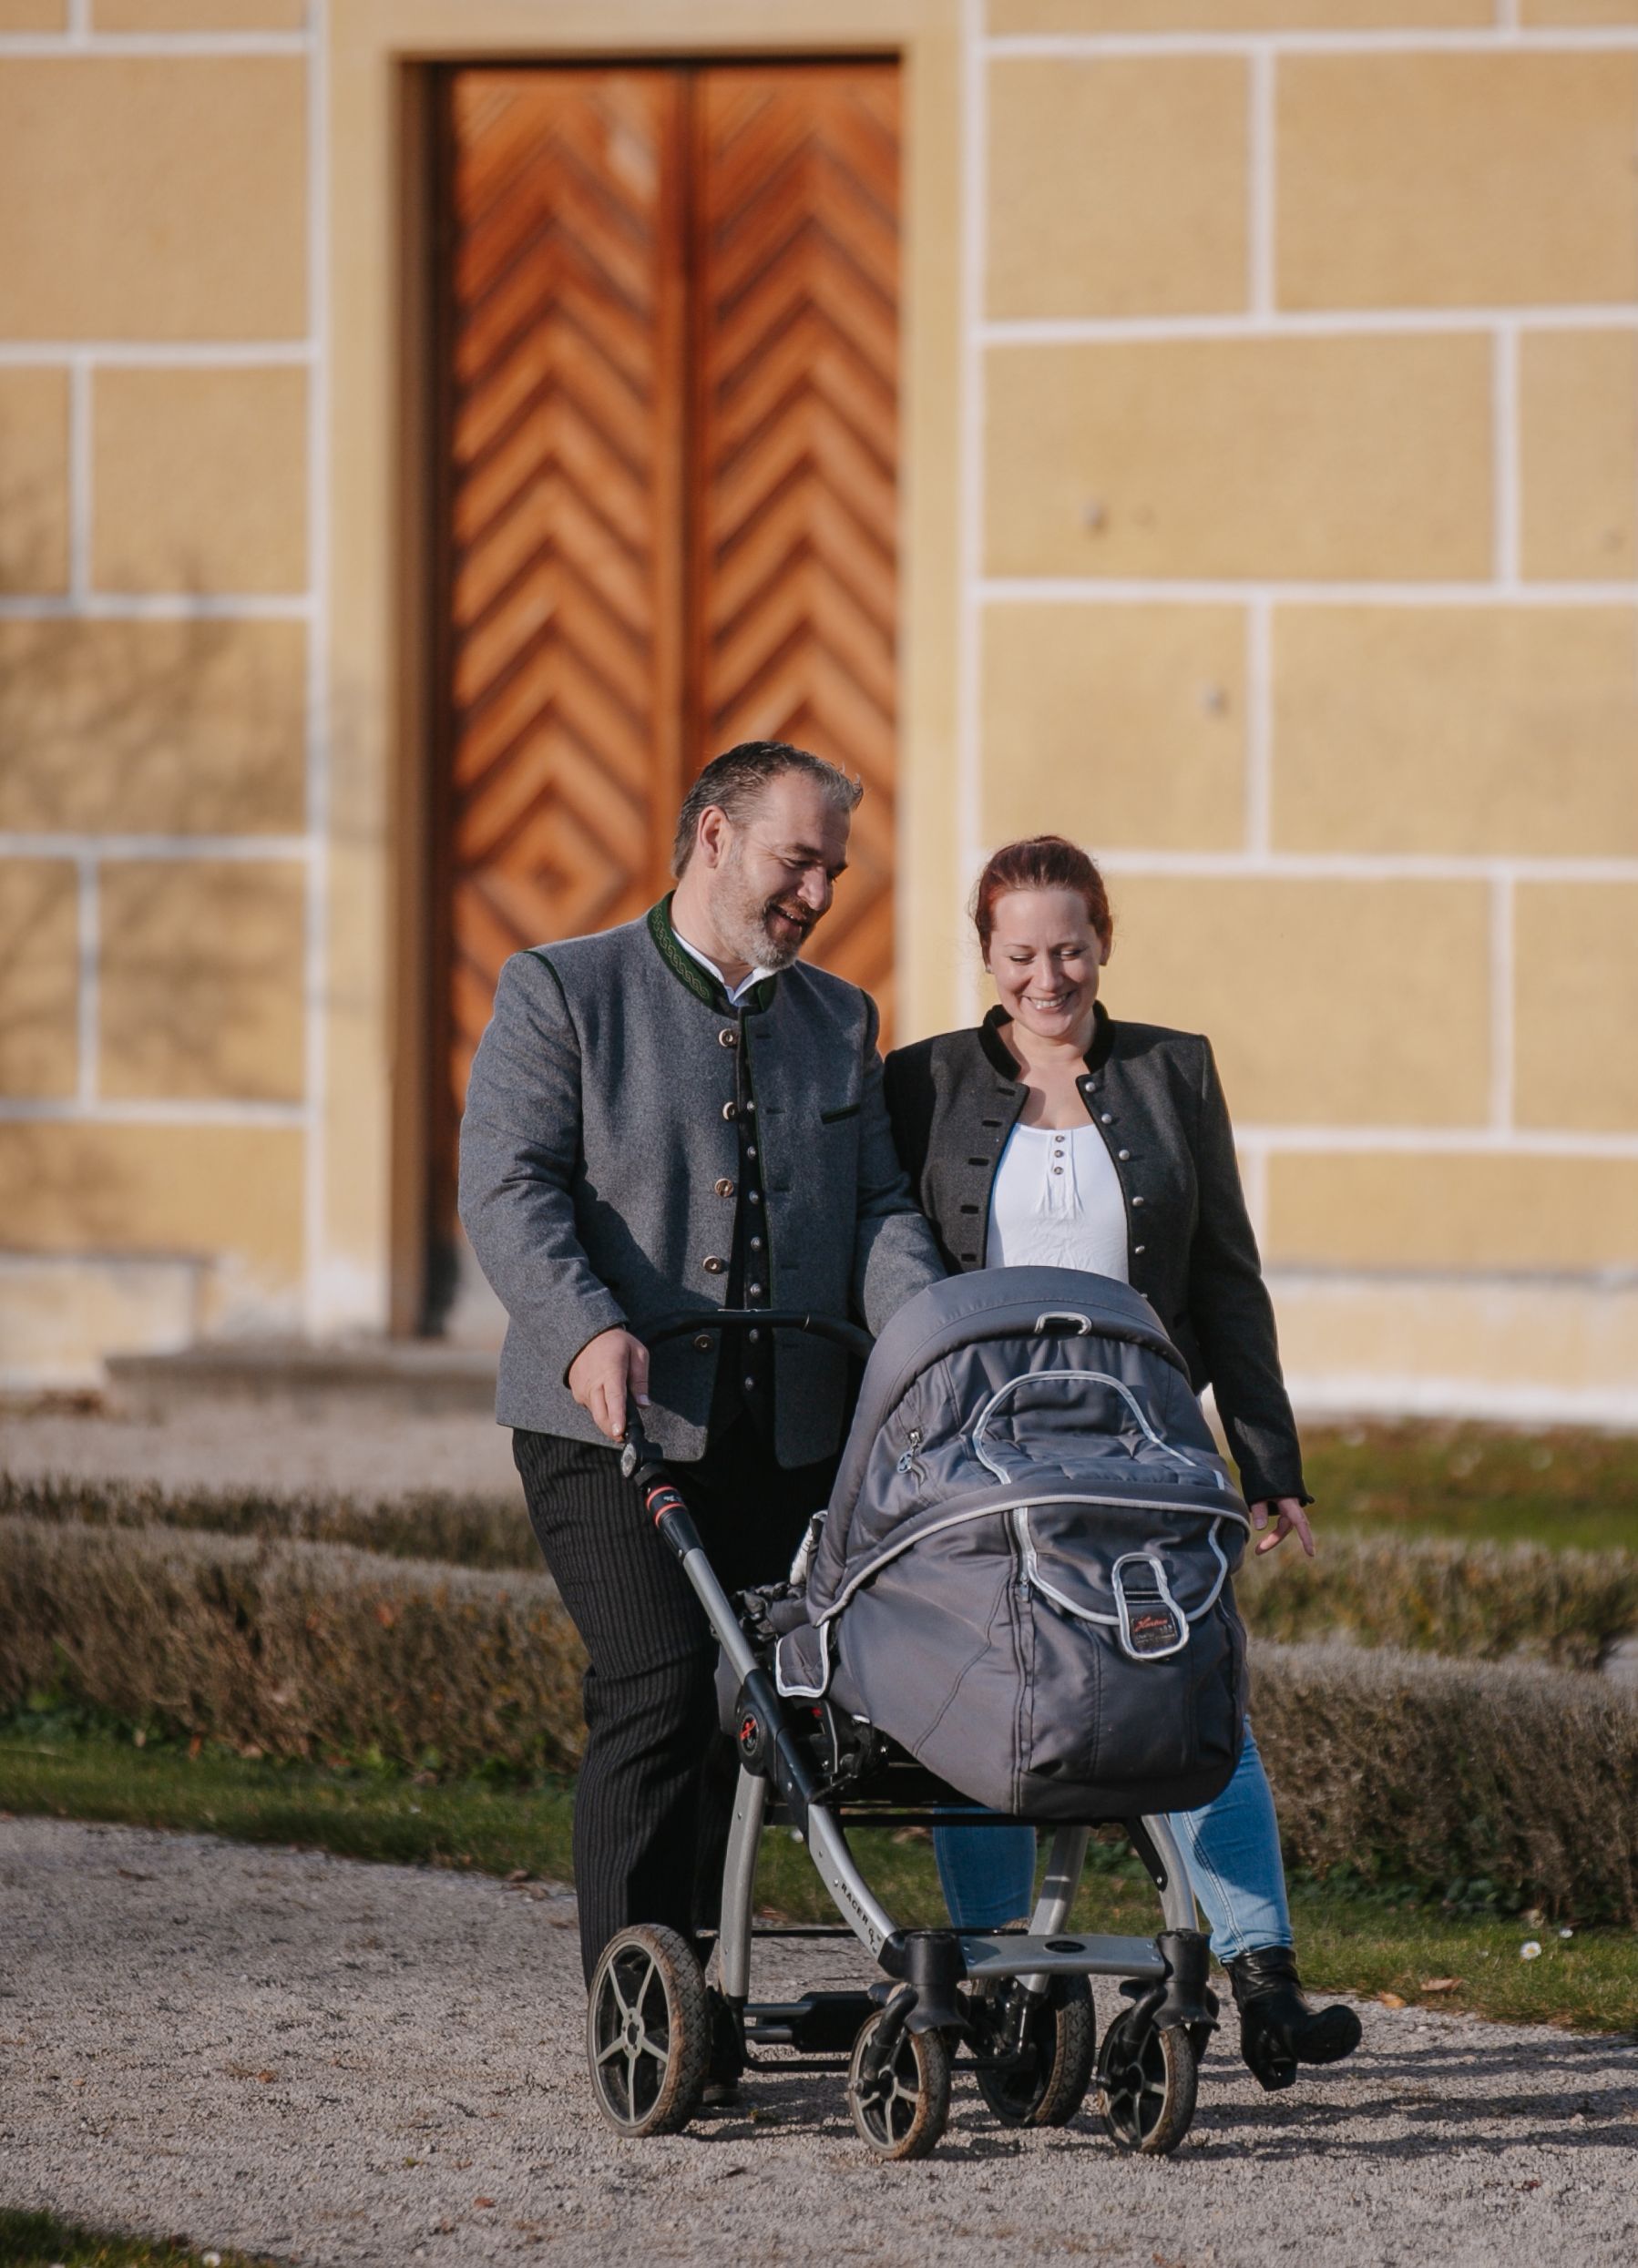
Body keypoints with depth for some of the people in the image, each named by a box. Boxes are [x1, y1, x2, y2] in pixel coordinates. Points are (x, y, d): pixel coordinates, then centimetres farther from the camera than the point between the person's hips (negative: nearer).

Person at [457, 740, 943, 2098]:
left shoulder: (840, 1023, 19)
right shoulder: (561, 994, 4)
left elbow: (878, 1206, 11)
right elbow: (510, 1187, -8)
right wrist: (589, 1330, -25)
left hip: (788, 1432, 5)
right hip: (614, 1425, -5)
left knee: (732, 1707, 2)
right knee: (659, 1687, -16)